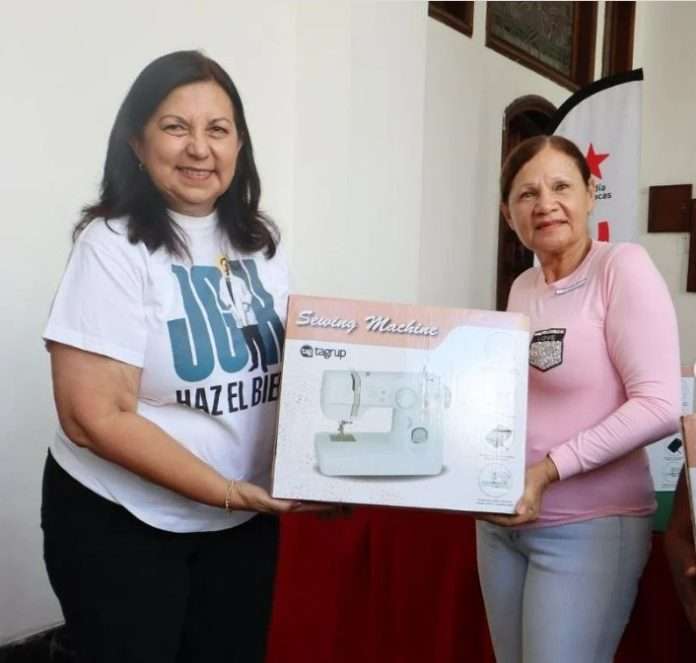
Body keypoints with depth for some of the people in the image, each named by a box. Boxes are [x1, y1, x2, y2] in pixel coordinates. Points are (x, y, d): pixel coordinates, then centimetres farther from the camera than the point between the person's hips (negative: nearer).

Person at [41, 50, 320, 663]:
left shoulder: (260, 239, 1)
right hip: (121, 524, -5)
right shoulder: (114, 245, -16)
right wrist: (229, 491, -21)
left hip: (247, 519, 5)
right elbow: (94, 418, -20)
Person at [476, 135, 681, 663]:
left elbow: (659, 407, -19)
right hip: (501, 519, 6)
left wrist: (546, 470, -20)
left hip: (588, 525, -6)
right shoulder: (522, 288, 7)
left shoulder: (622, 267, -12)